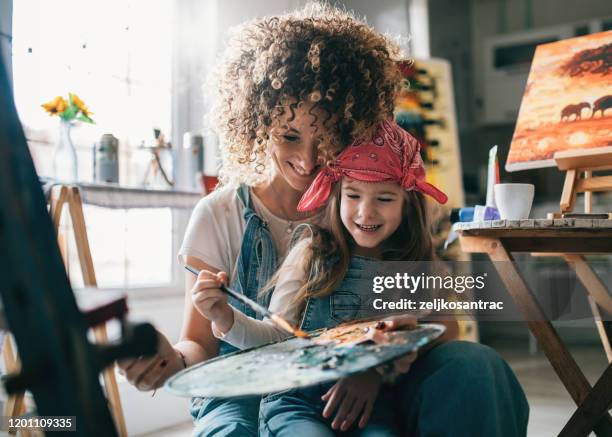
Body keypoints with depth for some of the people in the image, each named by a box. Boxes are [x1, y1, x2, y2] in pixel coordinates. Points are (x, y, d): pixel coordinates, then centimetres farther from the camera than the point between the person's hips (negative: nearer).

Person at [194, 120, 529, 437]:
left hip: (368, 405, 4)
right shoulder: (311, 254, 2)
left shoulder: (416, 268, 7)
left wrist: (376, 372, -20)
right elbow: (276, 338, 2)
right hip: (298, 402, -3)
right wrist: (227, 319, -17)